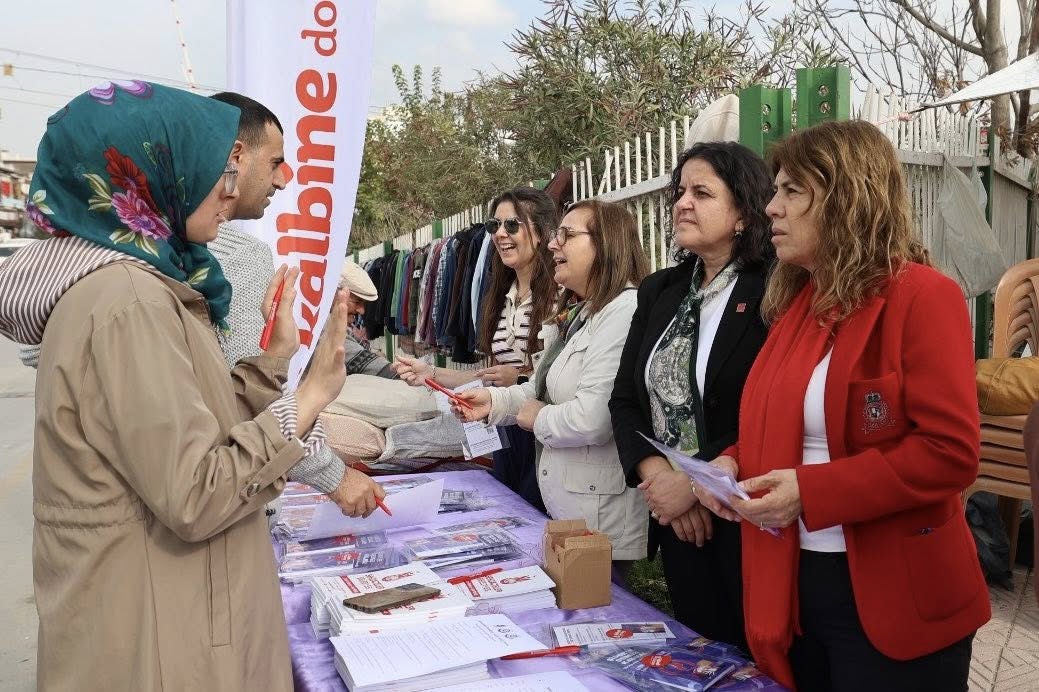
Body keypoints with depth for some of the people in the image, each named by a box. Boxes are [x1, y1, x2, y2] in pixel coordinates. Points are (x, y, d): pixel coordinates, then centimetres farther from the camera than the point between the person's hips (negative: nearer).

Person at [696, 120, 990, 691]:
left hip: (892, 598, -7)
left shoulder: (922, 296, -13)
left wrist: (812, 491, -23)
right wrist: (734, 464, -2)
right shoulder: (797, 302, 10)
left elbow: (949, 451, -19)